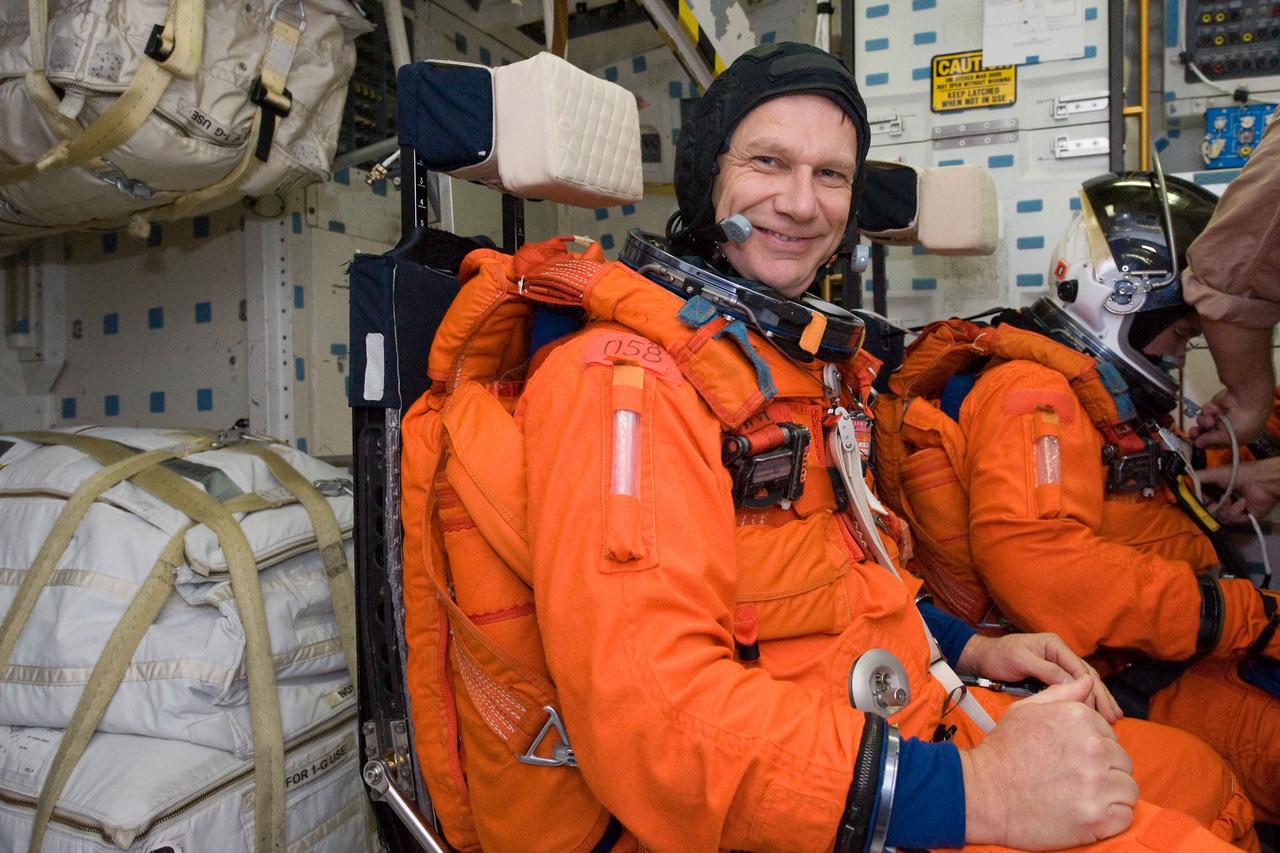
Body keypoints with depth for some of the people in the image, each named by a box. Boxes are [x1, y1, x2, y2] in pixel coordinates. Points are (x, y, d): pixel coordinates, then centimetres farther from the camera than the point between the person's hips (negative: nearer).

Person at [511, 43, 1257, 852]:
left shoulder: (805, 355, 11)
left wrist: (970, 648, 11)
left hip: (915, 710, 9)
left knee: (1196, 772, 19)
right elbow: (653, 718, -31)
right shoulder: (626, 376, -21)